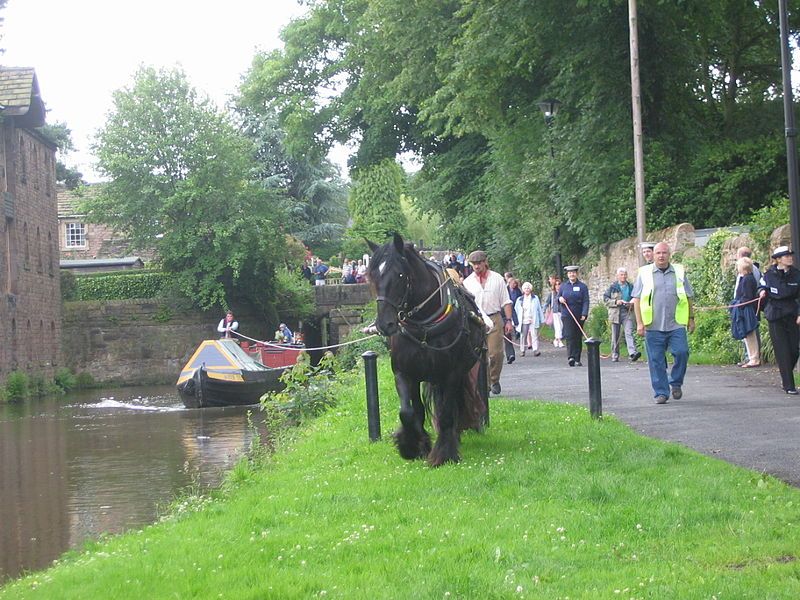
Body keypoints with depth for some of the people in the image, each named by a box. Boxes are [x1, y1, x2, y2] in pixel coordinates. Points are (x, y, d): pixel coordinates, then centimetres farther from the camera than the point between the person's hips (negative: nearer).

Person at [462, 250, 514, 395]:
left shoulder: (497, 278, 6)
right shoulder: (467, 282, 8)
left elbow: (506, 301, 8)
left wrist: (508, 320, 1)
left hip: (494, 319, -1)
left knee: (496, 353, -7)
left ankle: (495, 381, 14)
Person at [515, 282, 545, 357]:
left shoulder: (535, 298, 7)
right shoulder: (519, 299, 9)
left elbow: (539, 309, 8)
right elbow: (516, 310, 12)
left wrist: (541, 320, 4)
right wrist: (516, 321, 6)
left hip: (533, 321, -2)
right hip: (523, 321, 2)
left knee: (534, 335, -10)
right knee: (523, 336, 4)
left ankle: (535, 350, -14)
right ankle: (523, 350, 14)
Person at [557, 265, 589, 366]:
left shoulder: (582, 286, 3)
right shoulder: (563, 286, 10)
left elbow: (586, 301, -3)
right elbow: (558, 297, 19)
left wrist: (584, 314, -14)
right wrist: (560, 299, -6)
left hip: (579, 316, 0)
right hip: (567, 316, 0)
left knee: (578, 337, 6)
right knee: (569, 336, -13)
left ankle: (577, 359, 13)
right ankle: (571, 357, -20)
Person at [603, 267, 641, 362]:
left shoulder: (631, 286, 11)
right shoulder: (612, 287, 6)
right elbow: (605, 299, 3)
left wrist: (632, 304, -3)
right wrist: (615, 302, -12)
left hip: (627, 312, 0)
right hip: (615, 312, 0)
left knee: (629, 332, -16)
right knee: (615, 336, 4)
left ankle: (632, 353, -28)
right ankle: (615, 355, 13)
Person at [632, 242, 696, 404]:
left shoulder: (679, 272, 10)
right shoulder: (645, 273, 5)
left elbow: (689, 297, 16)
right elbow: (637, 299, 4)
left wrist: (691, 318, 14)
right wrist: (639, 322, -2)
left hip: (676, 325, 1)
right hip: (653, 326, -1)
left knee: (682, 352, -12)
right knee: (656, 360, 0)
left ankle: (676, 383, 11)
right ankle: (661, 393, 9)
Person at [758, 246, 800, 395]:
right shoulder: (769, 274, -3)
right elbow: (762, 288, 11)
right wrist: (762, 292, -13)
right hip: (775, 315, -2)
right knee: (782, 350, -4)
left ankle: (786, 377, 24)